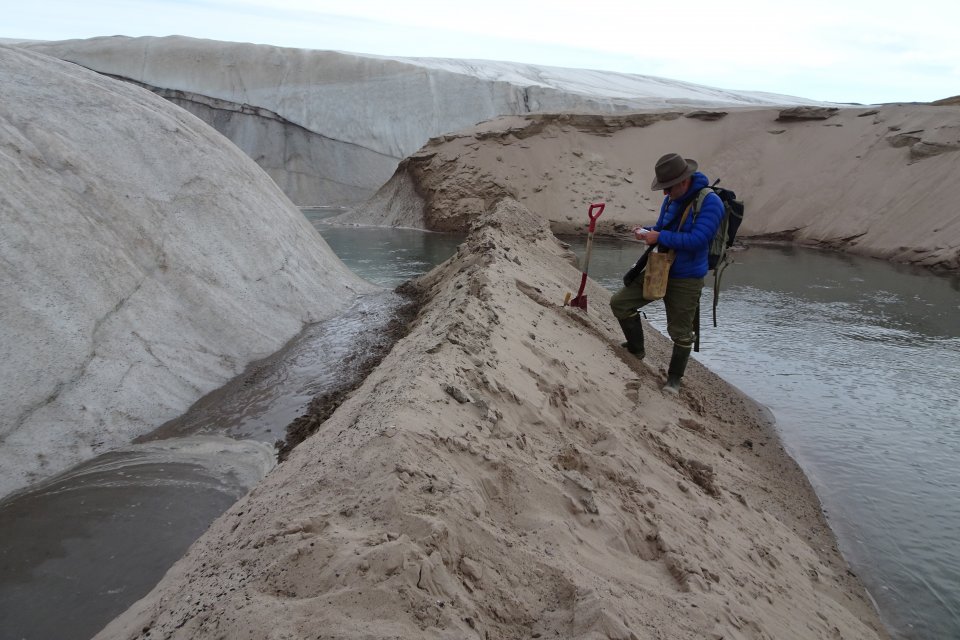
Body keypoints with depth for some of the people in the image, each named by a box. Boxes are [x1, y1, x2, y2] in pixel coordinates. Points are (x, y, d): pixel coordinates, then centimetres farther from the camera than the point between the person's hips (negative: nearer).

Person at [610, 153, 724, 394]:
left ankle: (674, 378, 25)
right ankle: (636, 350, 25)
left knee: (680, 332, 5)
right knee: (620, 303, 5)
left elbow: (696, 240, -28)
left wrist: (660, 237, -24)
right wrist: (646, 232, -4)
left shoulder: (710, 203, -20)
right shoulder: (671, 200, 3)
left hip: (686, 279, -7)